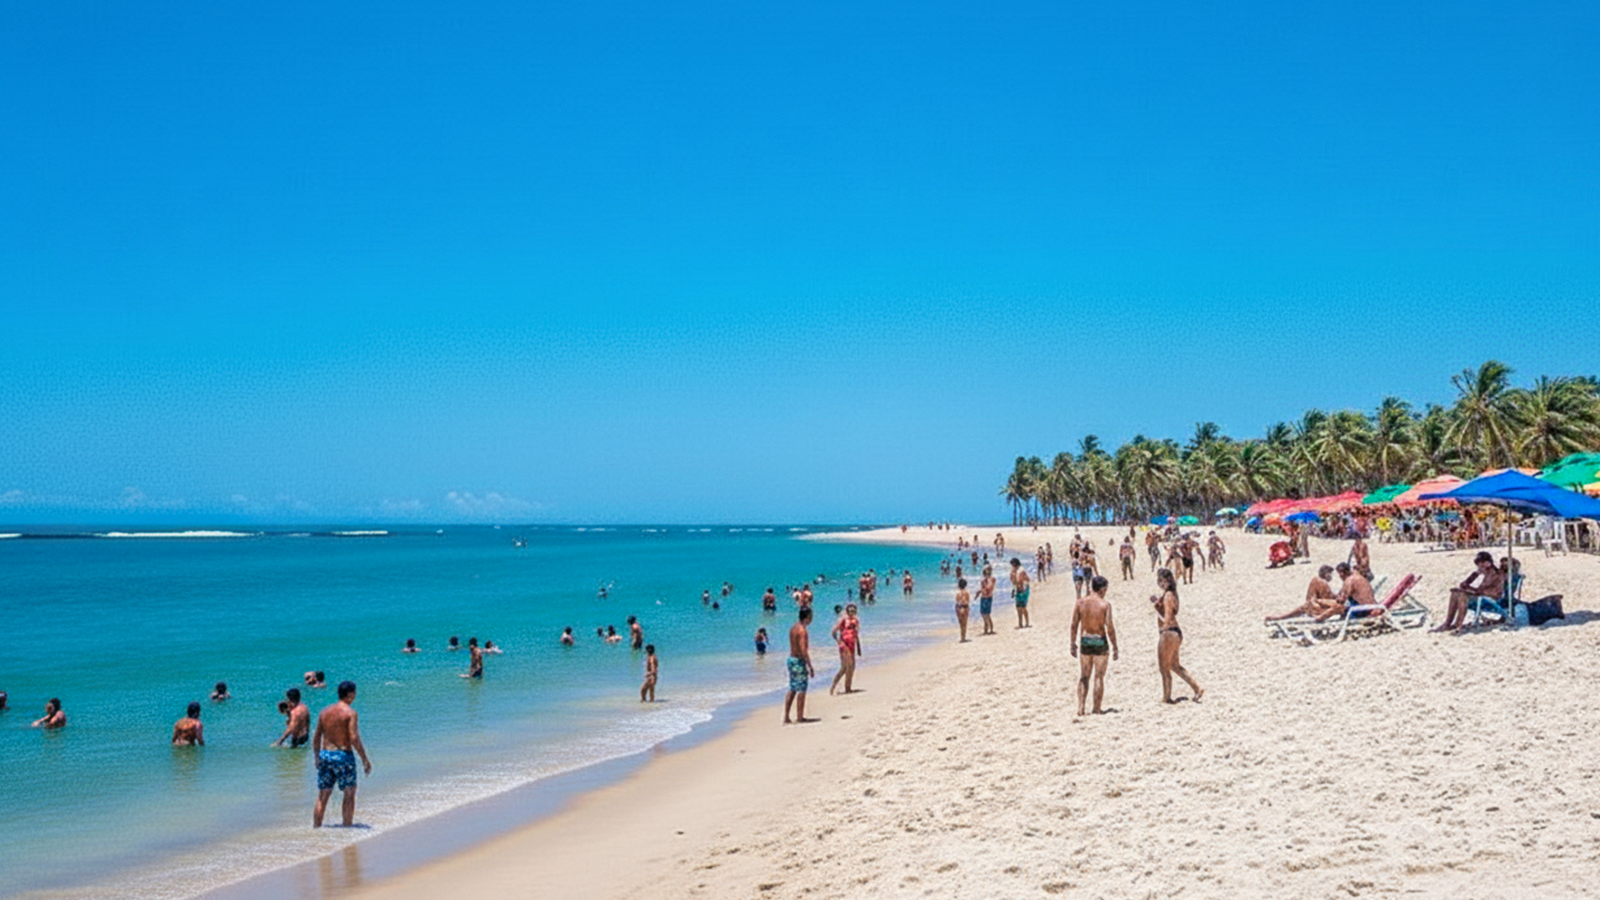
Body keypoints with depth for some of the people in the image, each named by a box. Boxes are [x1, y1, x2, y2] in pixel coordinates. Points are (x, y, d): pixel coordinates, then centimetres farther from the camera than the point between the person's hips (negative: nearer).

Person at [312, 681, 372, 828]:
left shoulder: (324, 712, 9)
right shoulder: (350, 712, -9)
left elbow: (316, 739, 11)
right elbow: (354, 739, -16)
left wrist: (317, 758, 23)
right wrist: (365, 759, -11)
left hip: (325, 755, 6)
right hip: (343, 755, -6)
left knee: (322, 795, 13)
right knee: (349, 793, 7)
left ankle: (315, 827, 15)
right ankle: (347, 827, 7)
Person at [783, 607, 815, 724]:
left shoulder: (793, 627, 10)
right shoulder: (802, 630, -18)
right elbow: (803, 650, -23)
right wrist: (810, 667, -20)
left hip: (791, 659, 9)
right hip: (799, 661, -9)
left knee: (792, 690, 13)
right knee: (801, 690, -1)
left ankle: (786, 717, 14)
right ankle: (800, 717, 4)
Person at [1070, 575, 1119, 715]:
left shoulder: (1080, 602, -1)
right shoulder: (1105, 605, -10)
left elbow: (1074, 625, 1)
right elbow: (1109, 628, -13)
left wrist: (1073, 643, 10)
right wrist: (1114, 647, -5)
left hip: (1084, 642, 3)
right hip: (1100, 642, -3)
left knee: (1083, 676, 12)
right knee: (1099, 676, 8)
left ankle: (1080, 708, 7)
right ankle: (1097, 709, 10)